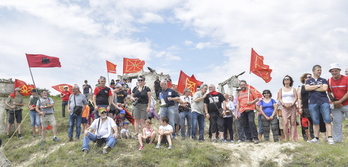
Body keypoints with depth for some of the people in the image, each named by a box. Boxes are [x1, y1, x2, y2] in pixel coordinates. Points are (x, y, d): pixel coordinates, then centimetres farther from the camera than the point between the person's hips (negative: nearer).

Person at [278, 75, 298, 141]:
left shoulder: (293, 89, 16)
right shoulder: (281, 89, 16)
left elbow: (296, 97, 5)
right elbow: (280, 99, 8)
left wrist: (292, 104, -12)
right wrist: (284, 104, -11)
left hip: (292, 106, 1)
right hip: (284, 107, -1)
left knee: (293, 123, -7)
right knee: (285, 123, -13)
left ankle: (293, 138, -8)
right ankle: (286, 138, -11)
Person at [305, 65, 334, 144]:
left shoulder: (323, 80, 14)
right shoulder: (308, 81, 16)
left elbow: (325, 88, -5)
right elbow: (307, 88, -4)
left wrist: (313, 88, 0)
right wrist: (318, 86, -2)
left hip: (324, 102, -1)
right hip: (313, 103, 1)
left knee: (327, 120, -9)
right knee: (315, 121, 2)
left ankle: (330, 138, -10)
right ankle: (316, 138, 7)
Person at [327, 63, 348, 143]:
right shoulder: (329, 81, 2)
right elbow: (329, 93, 11)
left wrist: (339, 101, -16)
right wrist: (334, 102, -3)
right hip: (336, 106, 3)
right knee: (337, 122, 5)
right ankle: (337, 139, 12)